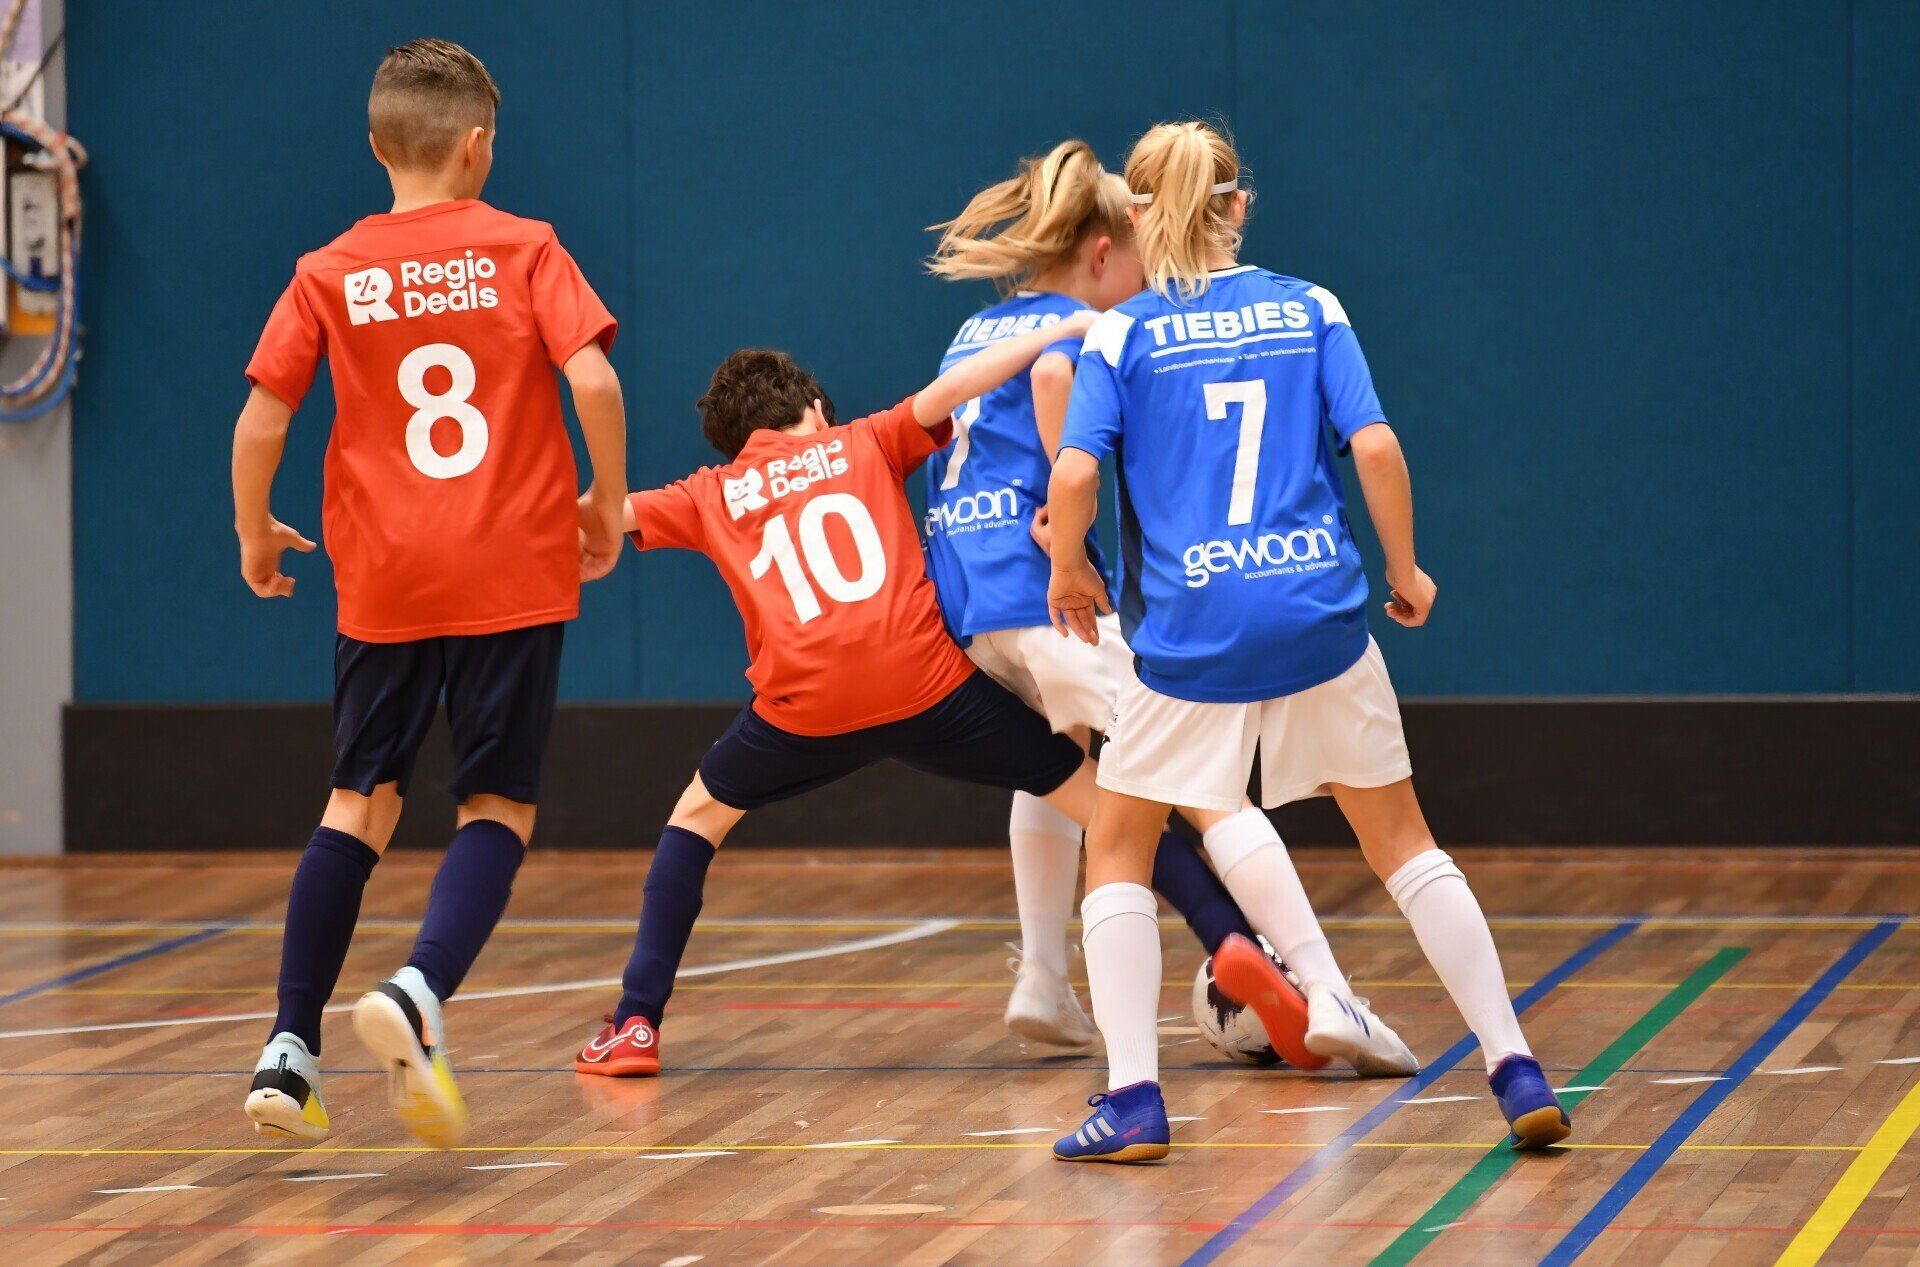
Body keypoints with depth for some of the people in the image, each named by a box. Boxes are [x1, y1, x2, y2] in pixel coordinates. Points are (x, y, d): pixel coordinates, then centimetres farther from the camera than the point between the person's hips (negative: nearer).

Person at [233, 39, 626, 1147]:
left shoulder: (329, 276, 4)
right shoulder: (524, 251, 0)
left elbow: (261, 421, -1)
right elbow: (593, 379, -12)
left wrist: (256, 537, 15)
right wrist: (609, 510, 2)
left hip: (384, 584, 2)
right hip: (516, 573, -2)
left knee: (360, 803, 13)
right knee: (499, 808, 4)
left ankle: (290, 1051, 6)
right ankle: (420, 994, -23)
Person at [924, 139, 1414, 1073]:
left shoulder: (976, 331, 24)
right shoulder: (1069, 324, -1)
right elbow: (1052, 374, -25)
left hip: (959, 608, 8)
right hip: (1046, 591, -8)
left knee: (1056, 757, 36)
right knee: (1213, 788, -8)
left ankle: (1042, 980, 33)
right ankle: (1326, 998, -18)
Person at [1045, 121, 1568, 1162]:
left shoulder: (1123, 334, 0)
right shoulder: (1310, 310, 6)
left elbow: (1073, 475, -11)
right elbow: (1375, 445, -4)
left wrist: (1068, 571, 7)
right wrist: (1404, 570, 9)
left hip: (1190, 635, -2)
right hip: (1320, 621, 2)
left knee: (1119, 847, 14)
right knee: (1402, 843, 13)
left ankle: (1133, 1099, 3)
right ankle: (1516, 1072, 6)